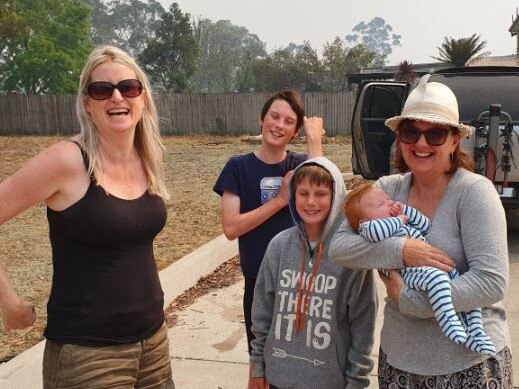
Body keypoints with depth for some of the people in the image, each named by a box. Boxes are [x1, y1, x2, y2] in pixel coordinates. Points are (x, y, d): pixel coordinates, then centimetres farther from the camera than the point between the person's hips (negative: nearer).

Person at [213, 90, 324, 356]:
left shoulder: (300, 165, -1)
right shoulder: (239, 167, -5)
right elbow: (231, 228, -13)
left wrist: (315, 140, -20)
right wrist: (280, 199, -17)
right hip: (259, 281, -1)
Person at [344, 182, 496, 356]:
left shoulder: (405, 222, 31)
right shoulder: (369, 226, 1)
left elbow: (426, 226, 28)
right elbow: (374, 231, -23)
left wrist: (406, 210, 16)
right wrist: (398, 219, -6)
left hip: (437, 265, 9)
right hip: (410, 271, -9)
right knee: (437, 278, -37)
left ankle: (475, 331, -3)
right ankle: (452, 327, -42)